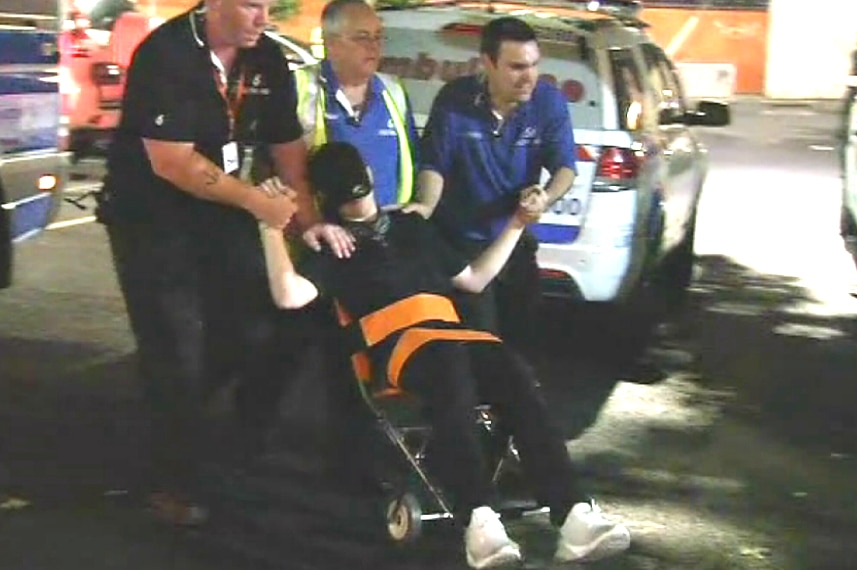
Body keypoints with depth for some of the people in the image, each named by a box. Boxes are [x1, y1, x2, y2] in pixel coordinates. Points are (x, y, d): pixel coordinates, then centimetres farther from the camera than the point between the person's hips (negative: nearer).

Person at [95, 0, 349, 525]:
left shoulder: (267, 59, -2)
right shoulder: (164, 55, -23)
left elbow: (288, 146, 5)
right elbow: (171, 161, -27)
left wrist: (309, 218, -5)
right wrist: (254, 200, -25)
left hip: (222, 211, 6)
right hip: (150, 219, -6)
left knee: (262, 332, 0)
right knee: (177, 351, -5)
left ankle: (252, 455, 25)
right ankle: (176, 485, 10)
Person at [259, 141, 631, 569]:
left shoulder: (410, 226, 30)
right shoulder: (333, 247, 14)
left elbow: (474, 279, 34)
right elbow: (289, 295, -6)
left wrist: (516, 224, 32)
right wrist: (272, 228, -12)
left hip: (452, 336, 4)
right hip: (399, 344, -4)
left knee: (516, 379, -29)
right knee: (448, 366, -41)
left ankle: (573, 516, -39)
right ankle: (479, 521, -49)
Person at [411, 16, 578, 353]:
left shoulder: (549, 102, -10)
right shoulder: (454, 100, -17)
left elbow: (565, 167, -8)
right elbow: (434, 165, -11)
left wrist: (547, 197, -31)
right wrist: (427, 204, -31)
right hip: (461, 242, -3)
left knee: (520, 336, 17)